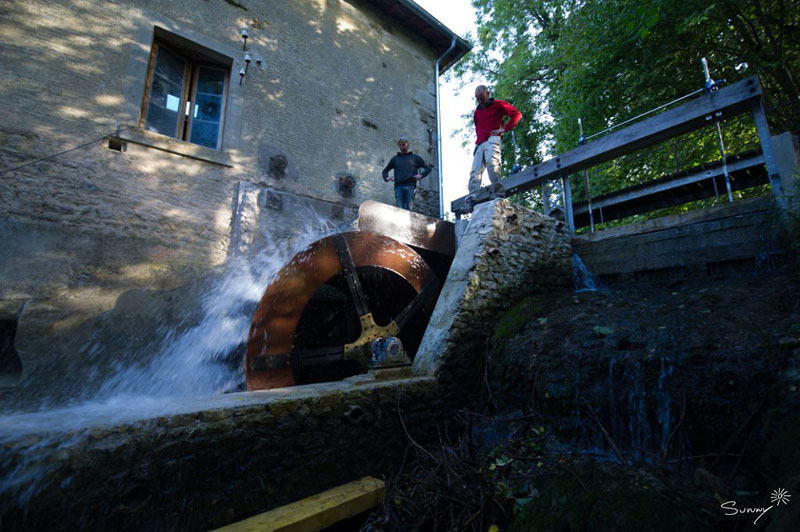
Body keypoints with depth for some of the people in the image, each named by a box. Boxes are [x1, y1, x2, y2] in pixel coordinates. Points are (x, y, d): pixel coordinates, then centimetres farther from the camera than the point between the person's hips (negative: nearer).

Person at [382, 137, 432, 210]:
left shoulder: (415, 157, 18)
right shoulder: (395, 159, 23)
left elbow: (428, 167, 17)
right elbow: (385, 170, 30)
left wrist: (421, 175, -1)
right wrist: (386, 177, 8)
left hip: (410, 186, -1)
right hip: (398, 186, 2)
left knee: (409, 208, -10)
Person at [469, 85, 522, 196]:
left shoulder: (498, 104, 13)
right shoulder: (477, 112, 29)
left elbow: (517, 114, 8)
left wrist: (505, 129, -2)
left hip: (492, 140, -5)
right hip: (480, 144, 6)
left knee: (491, 162, -33)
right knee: (475, 172, -11)